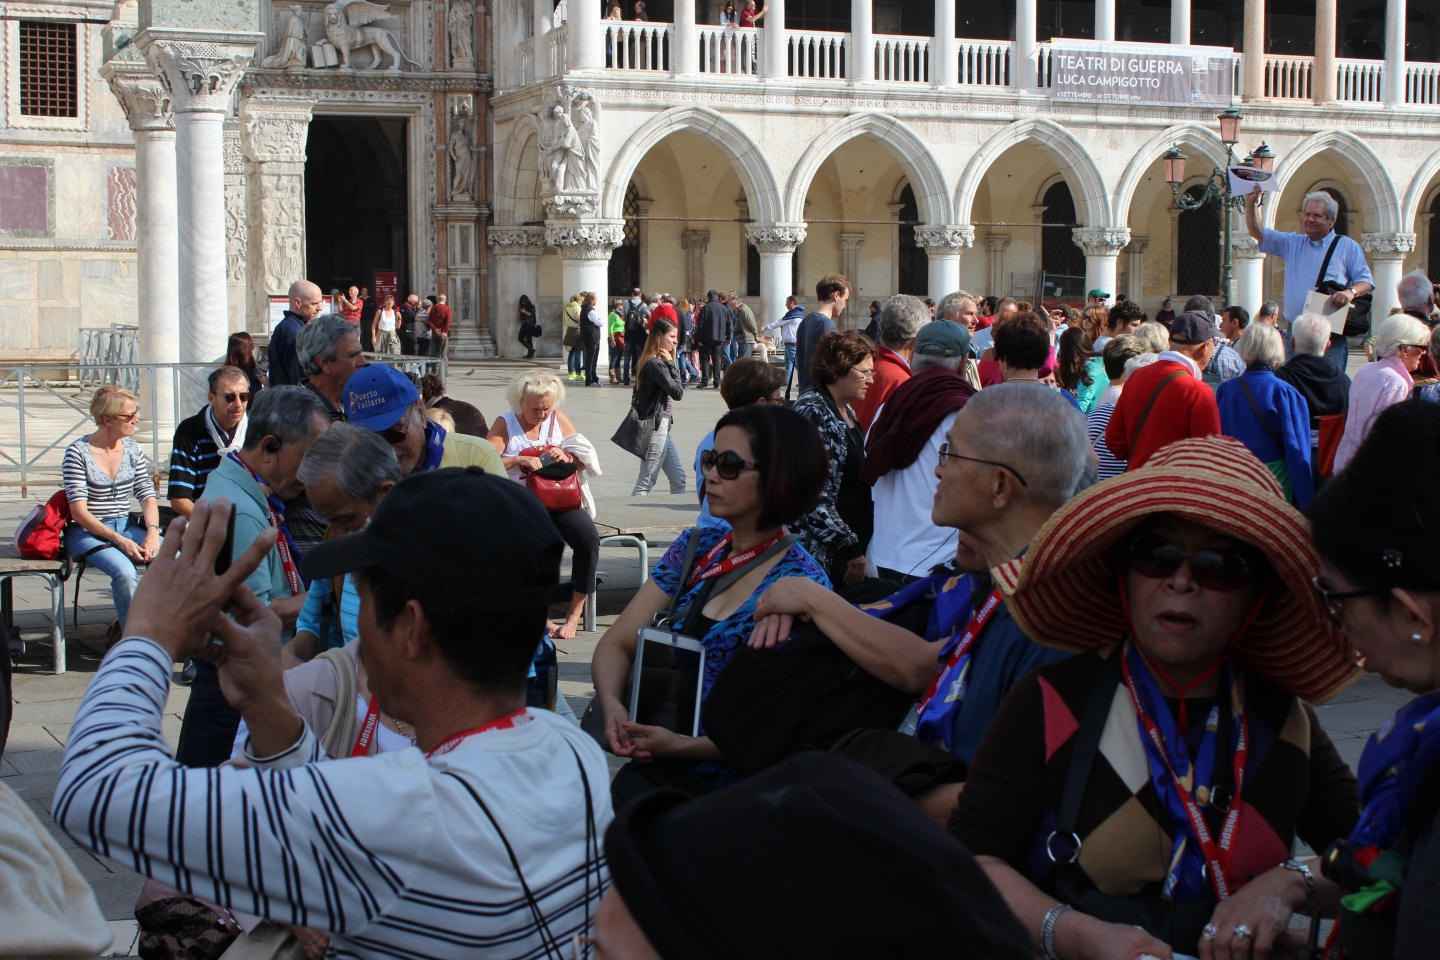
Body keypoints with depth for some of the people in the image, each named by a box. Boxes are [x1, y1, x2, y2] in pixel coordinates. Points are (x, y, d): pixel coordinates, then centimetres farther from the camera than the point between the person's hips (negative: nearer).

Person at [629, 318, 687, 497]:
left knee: (678, 477, 13)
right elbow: (678, 392, -20)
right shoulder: (656, 364, -17)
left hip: (661, 425, 10)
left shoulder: (650, 361, 13)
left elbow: (677, 389, 13)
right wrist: (670, 364, -13)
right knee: (646, 482, -8)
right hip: (656, 426, -10)